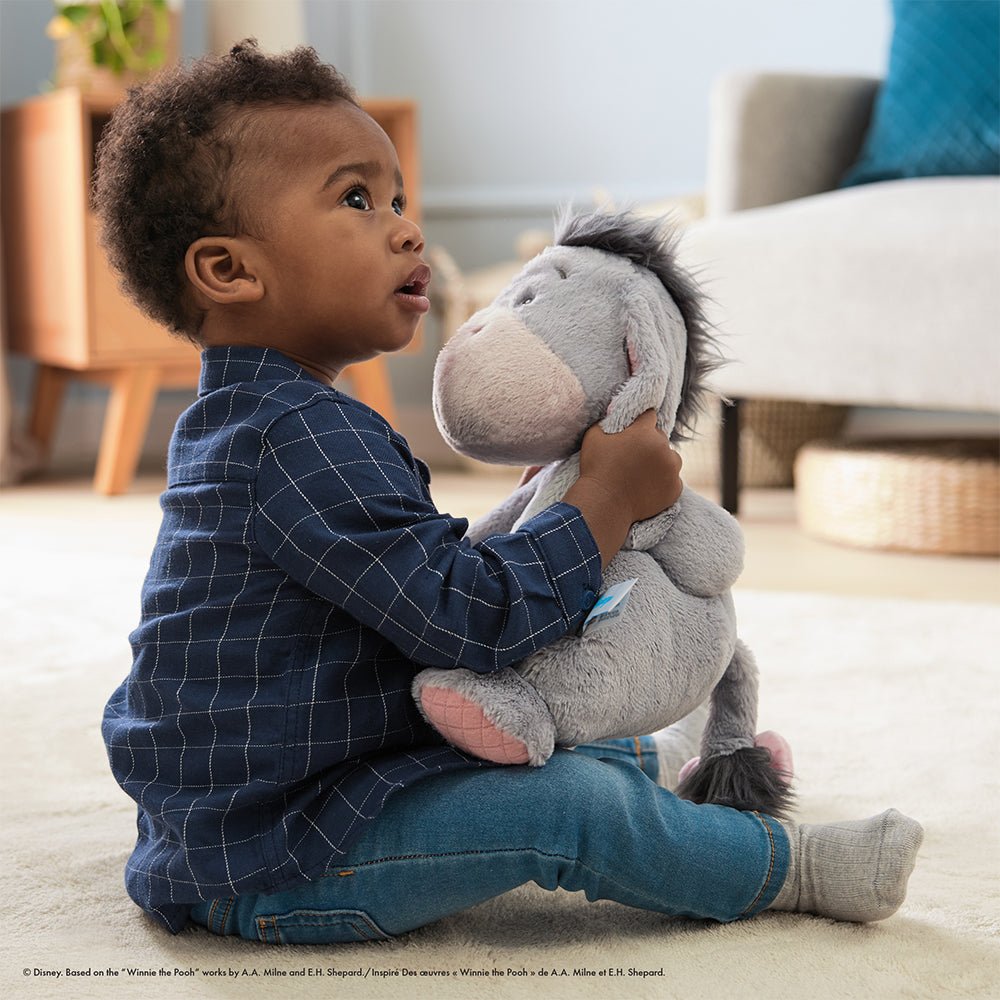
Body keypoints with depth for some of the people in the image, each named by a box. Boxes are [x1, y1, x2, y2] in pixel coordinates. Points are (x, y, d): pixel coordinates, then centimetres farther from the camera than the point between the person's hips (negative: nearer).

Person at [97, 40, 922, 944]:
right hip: (273, 866, -11)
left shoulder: (237, 423, 12)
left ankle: (655, 766, 46)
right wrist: (611, 494, -15)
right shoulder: (307, 436, -24)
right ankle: (786, 867, 0)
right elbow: (473, 616, -27)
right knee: (566, 803, -17)